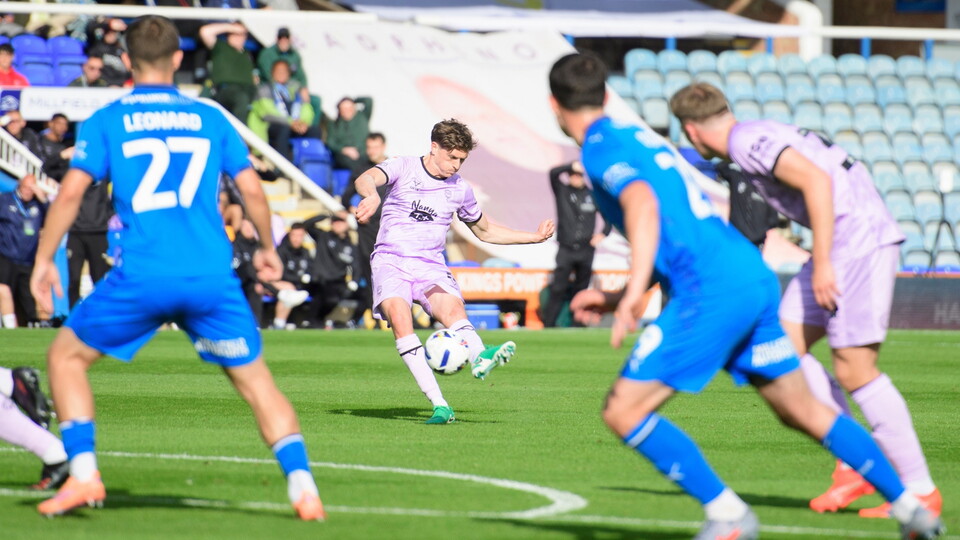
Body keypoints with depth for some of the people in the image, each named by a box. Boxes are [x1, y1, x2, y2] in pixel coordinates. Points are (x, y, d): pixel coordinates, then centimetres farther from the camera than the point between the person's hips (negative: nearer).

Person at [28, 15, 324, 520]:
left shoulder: (106, 121, 6)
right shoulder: (210, 118, 12)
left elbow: (71, 191, -2)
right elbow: (252, 190, 10)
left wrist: (43, 260, 6)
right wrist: (268, 249, 26)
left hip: (141, 277, -2)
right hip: (212, 278, 2)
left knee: (65, 357, 17)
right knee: (255, 381, 12)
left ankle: (83, 474, 5)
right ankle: (302, 484, -3)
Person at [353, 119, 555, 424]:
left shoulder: (460, 189, 14)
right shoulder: (403, 168, 1)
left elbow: (485, 230, 30)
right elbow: (366, 178, -21)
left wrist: (535, 237, 21)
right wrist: (371, 195, -46)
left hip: (431, 266, 3)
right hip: (390, 261, -3)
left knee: (453, 310, -28)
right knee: (399, 317, -29)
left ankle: (480, 359, -59)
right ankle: (439, 405, -37)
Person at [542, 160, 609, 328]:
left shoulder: (593, 195, 8)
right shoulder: (562, 191, 3)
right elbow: (553, 173, -13)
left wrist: (603, 233, 5)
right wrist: (572, 166, -23)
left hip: (586, 250, 2)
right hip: (565, 250, -2)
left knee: (581, 289, 6)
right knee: (558, 289, -9)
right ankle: (548, 325, -8)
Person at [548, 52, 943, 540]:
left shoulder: (600, 148, -3)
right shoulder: (638, 136, 24)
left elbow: (644, 207, -24)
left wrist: (634, 293, -32)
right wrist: (617, 297, 30)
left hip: (712, 292, -9)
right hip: (755, 277, 9)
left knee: (623, 411, -6)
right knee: (803, 411, 20)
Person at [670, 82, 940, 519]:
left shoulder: (749, 142, -11)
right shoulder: (758, 138, 19)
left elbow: (817, 180, -21)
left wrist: (822, 263, -20)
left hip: (861, 242, -10)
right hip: (841, 247, 10)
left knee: (854, 370, -9)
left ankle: (921, 491, -2)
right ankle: (855, 465, 7)